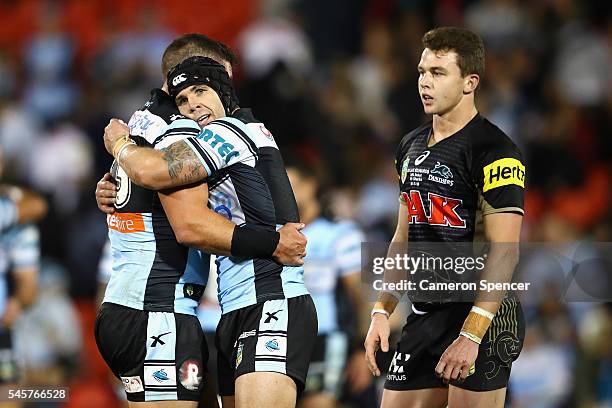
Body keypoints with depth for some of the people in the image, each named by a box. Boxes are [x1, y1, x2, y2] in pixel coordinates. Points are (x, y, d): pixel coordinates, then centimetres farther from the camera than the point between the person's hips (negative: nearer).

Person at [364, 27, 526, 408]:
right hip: (425, 316, 8)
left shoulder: (494, 151, -12)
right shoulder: (412, 147, 14)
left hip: (482, 318, -8)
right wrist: (382, 311, 13)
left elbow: (504, 250, -18)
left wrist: (471, 334, -23)